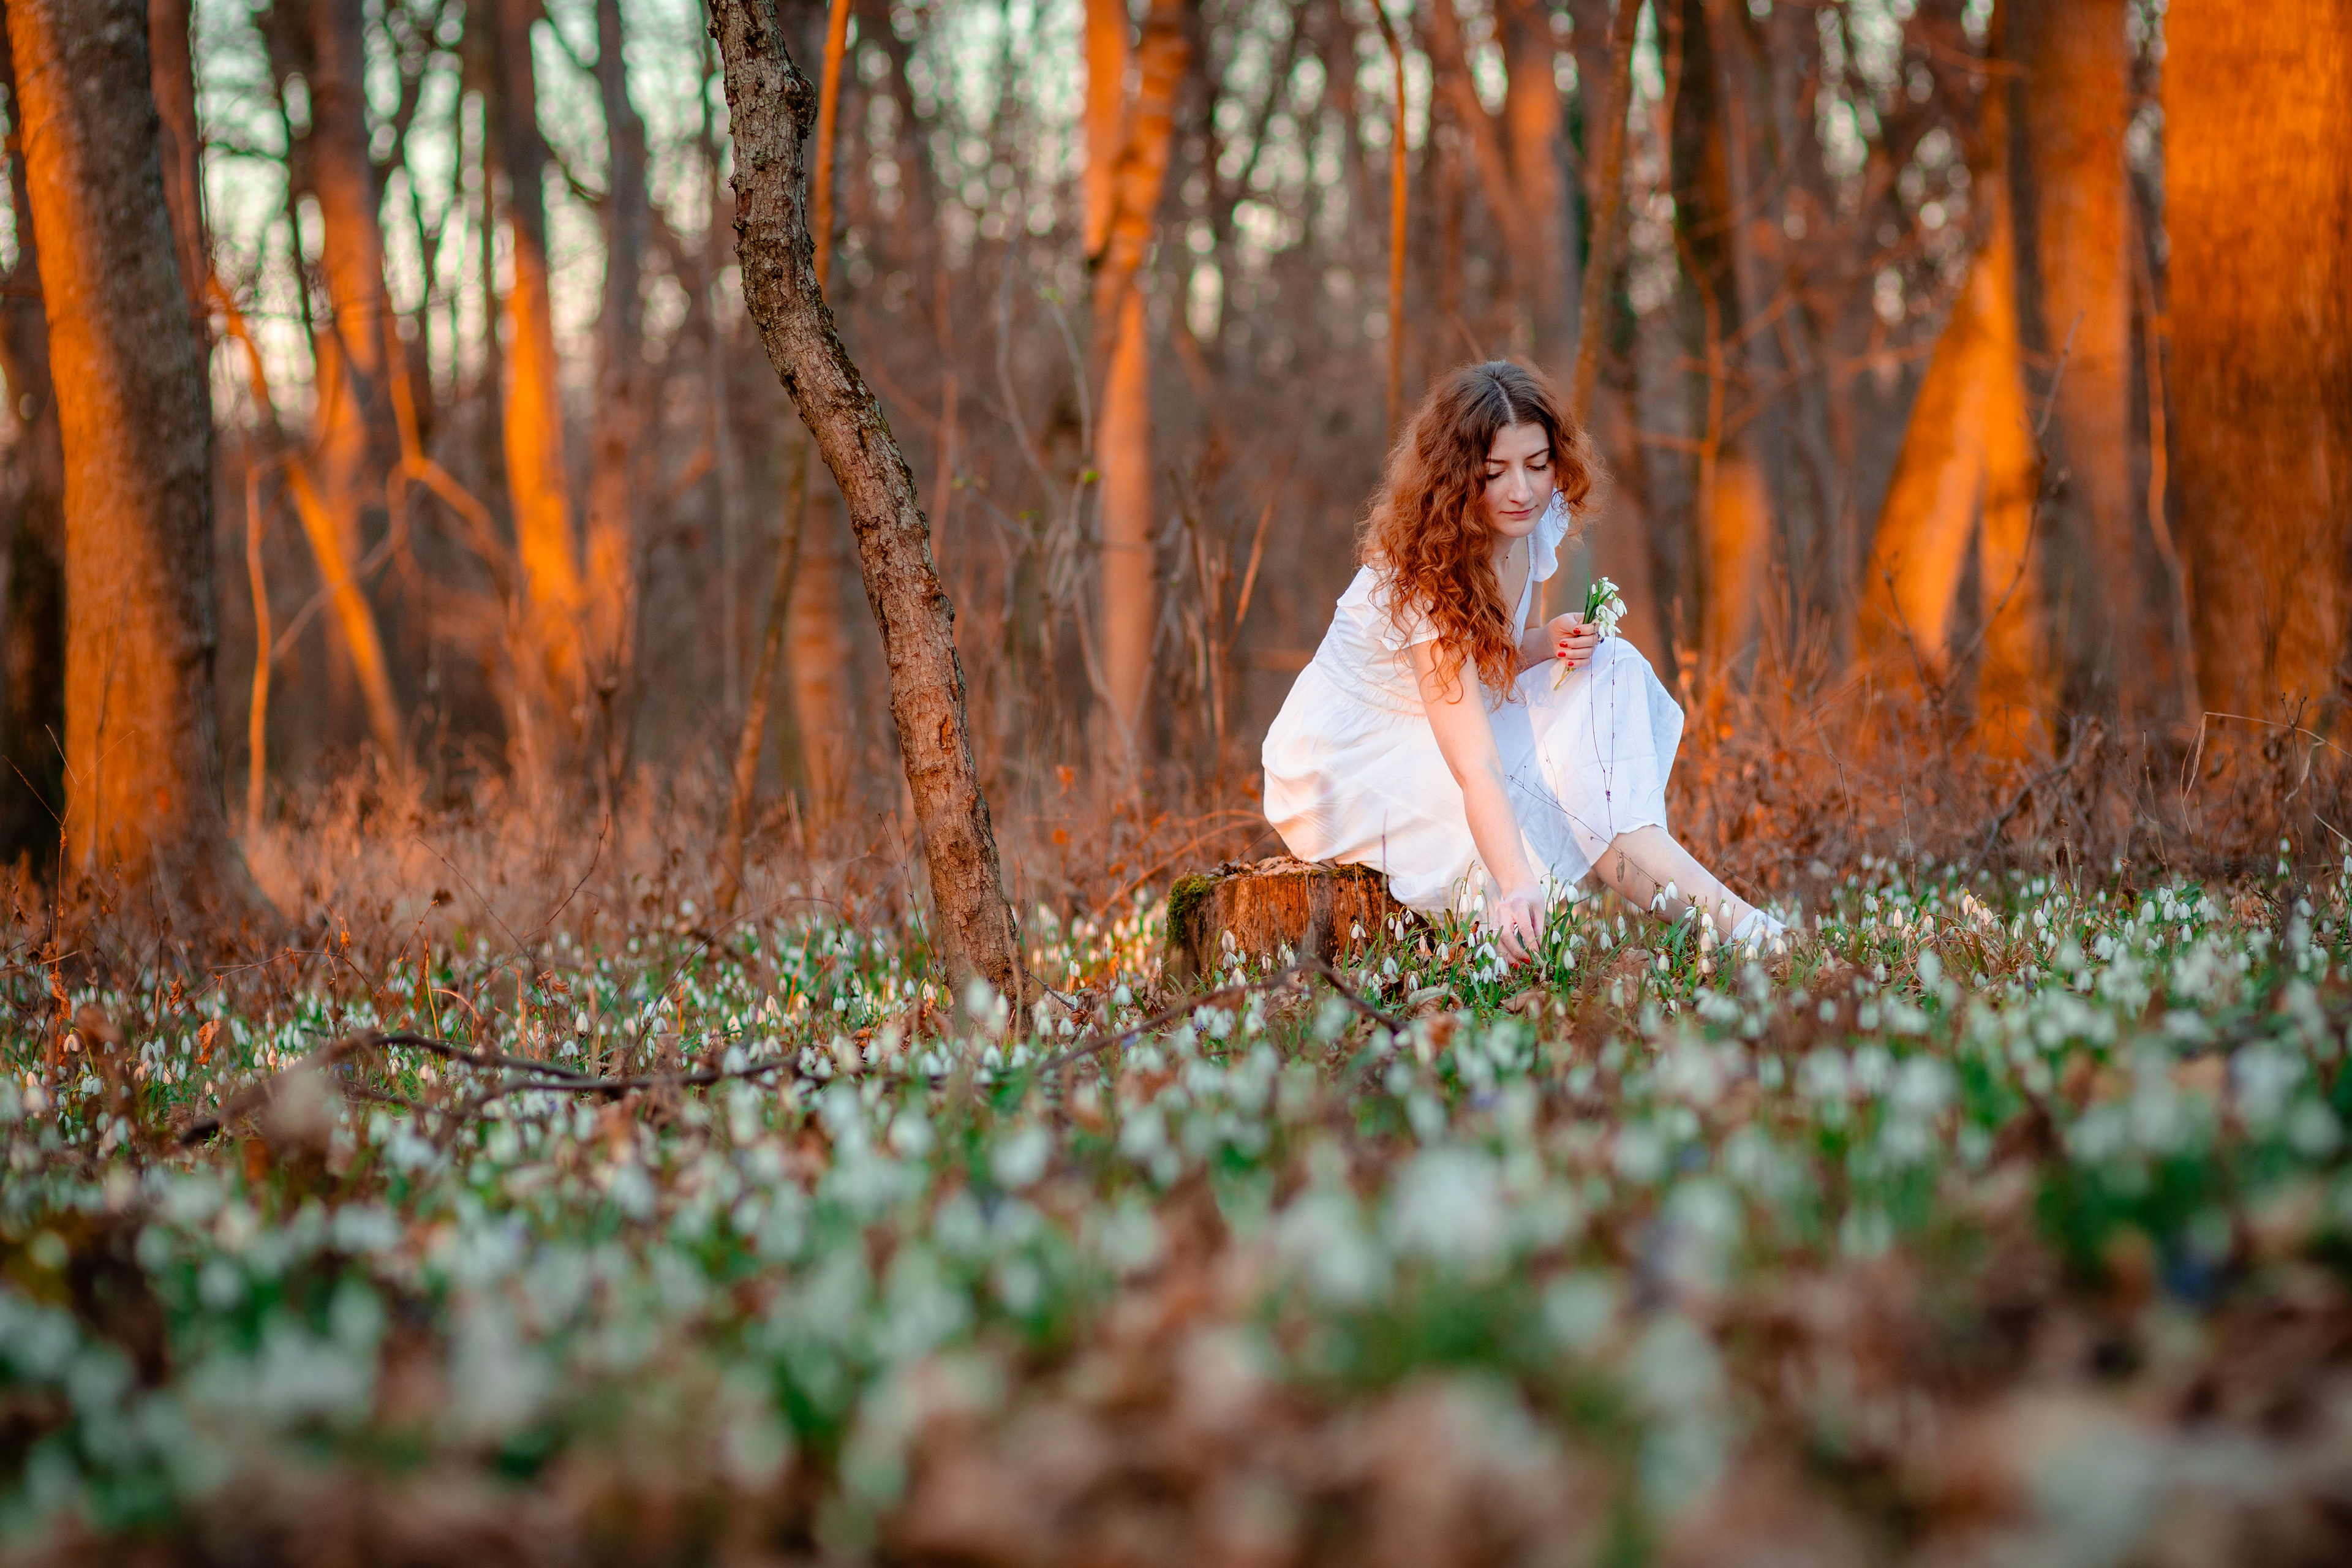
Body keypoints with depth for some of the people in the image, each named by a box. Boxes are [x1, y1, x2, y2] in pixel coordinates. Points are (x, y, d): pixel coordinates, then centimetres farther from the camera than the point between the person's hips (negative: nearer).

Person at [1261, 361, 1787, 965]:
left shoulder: (1532, 524, -7)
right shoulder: (1424, 577, -31)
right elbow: (1476, 768, -41)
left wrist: (1547, 642, -14)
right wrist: (1519, 886, -56)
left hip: (1432, 736, 8)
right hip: (1349, 773, -8)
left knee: (1610, 669, -13)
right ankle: (1736, 926, -26)